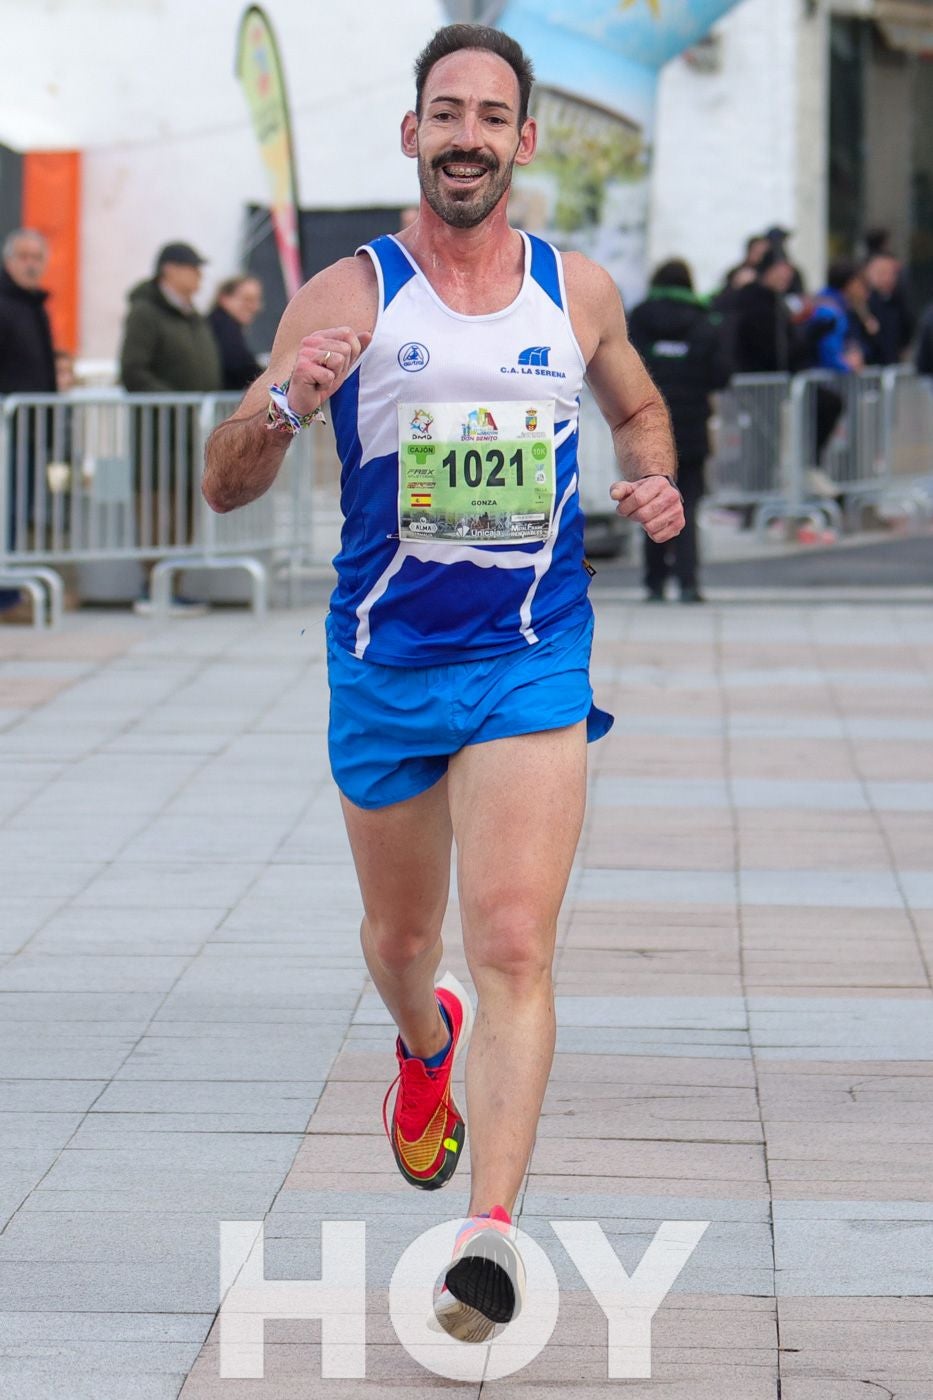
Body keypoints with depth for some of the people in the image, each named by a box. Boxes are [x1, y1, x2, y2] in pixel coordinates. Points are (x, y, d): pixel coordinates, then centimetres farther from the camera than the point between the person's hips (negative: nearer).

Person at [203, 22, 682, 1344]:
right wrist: (280, 405, -28)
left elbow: (639, 407, 24)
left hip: (533, 663, -1)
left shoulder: (581, 291, 2)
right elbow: (225, 486, -6)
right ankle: (427, 1048, 53)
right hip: (385, 663, 1)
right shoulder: (350, 294, -4)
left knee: (513, 945, -15)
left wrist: (654, 482, 1)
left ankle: (492, 1227, -17)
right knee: (401, 936, 17)